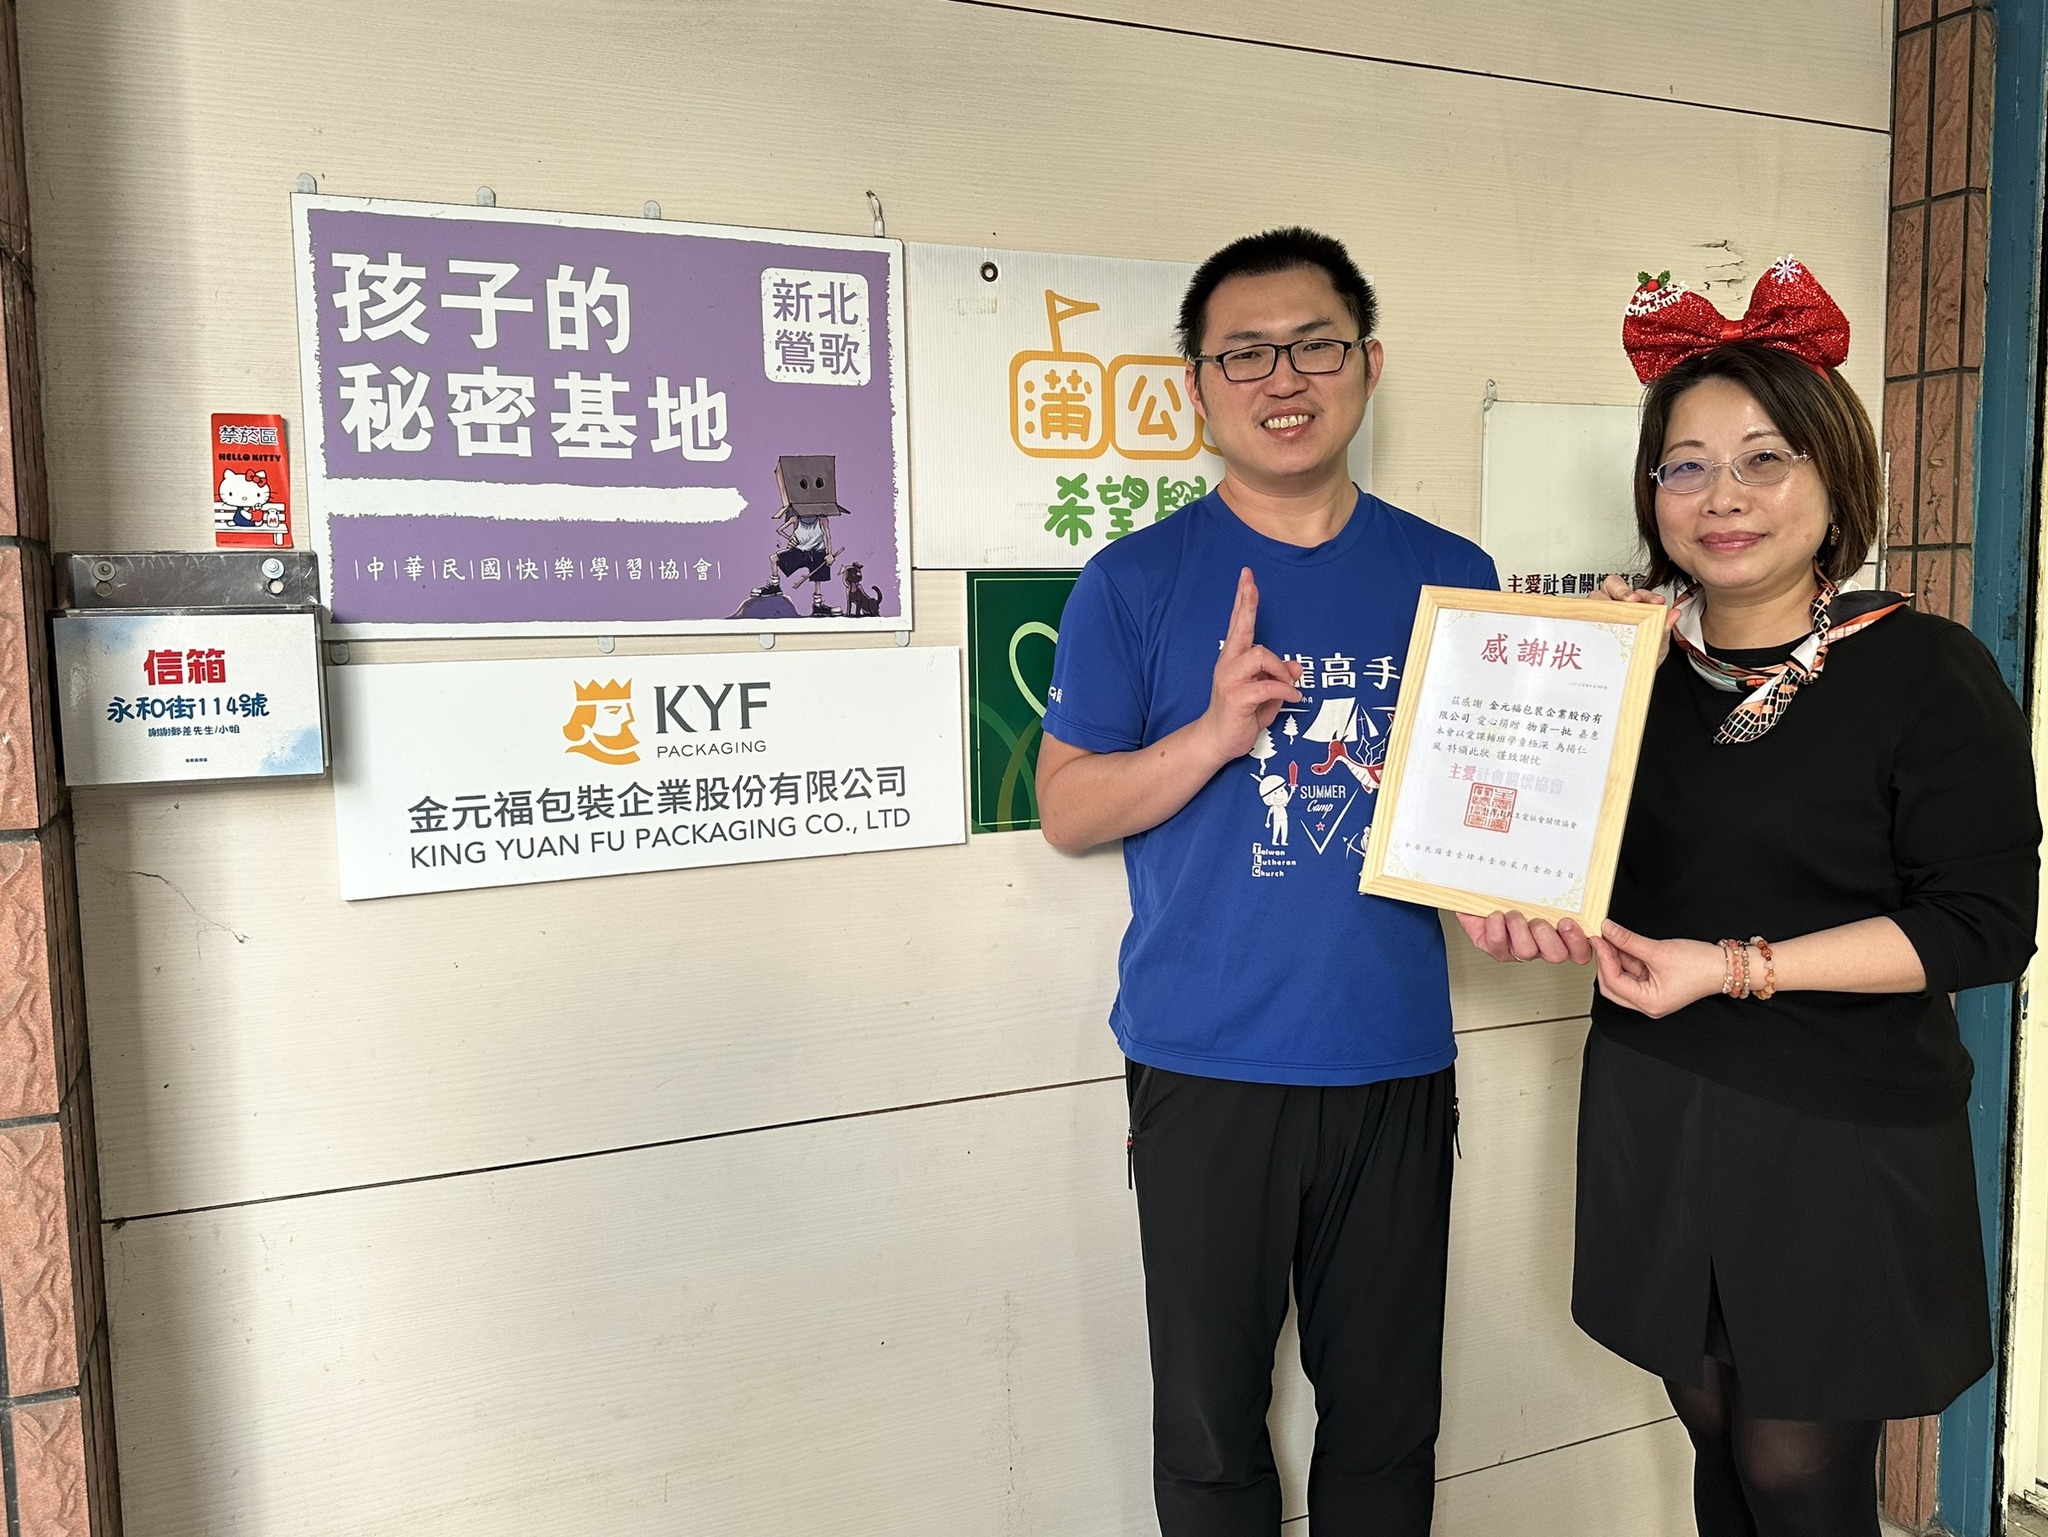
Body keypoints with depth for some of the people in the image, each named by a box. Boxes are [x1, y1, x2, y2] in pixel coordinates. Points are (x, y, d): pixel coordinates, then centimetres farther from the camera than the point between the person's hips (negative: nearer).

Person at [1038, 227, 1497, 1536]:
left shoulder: (1452, 577, 6)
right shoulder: (1135, 584, -1)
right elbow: (1067, 809, -3)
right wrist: (1215, 732, -18)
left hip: (1396, 1063, 2)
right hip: (1206, 1068, -2)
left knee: (1387, 1422, 16)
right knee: (1211, 1427, 12)